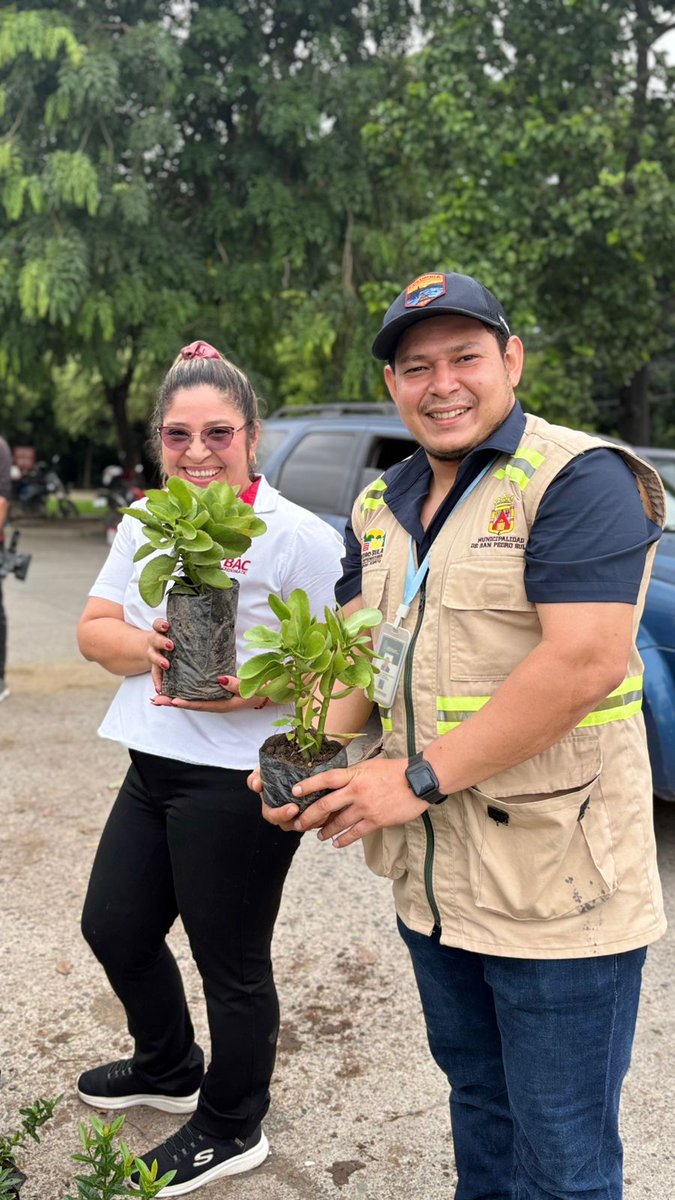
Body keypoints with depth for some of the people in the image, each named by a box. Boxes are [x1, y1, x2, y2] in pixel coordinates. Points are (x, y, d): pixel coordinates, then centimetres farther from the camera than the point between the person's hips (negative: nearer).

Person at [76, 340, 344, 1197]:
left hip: (241, 782, -8)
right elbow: (94, 630, 6)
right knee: (113, 927, 21)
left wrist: (246, 690, -30)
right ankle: (167, 1070, 48)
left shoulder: (300, 539, -14)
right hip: (154, 767, 8)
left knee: (231, 964, 7)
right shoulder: (143, 524, 9)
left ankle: (231, 1130, 33)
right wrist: (146, 646, -16)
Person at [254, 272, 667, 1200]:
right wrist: (317, 759, -6)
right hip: (431, 880, 7)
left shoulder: (578, 481, -14)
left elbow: (586, 662, -25)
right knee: (476, 1098, 25)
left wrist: (419, 778, -22)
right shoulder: (383, 506, 11)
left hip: (558, 889, -7)